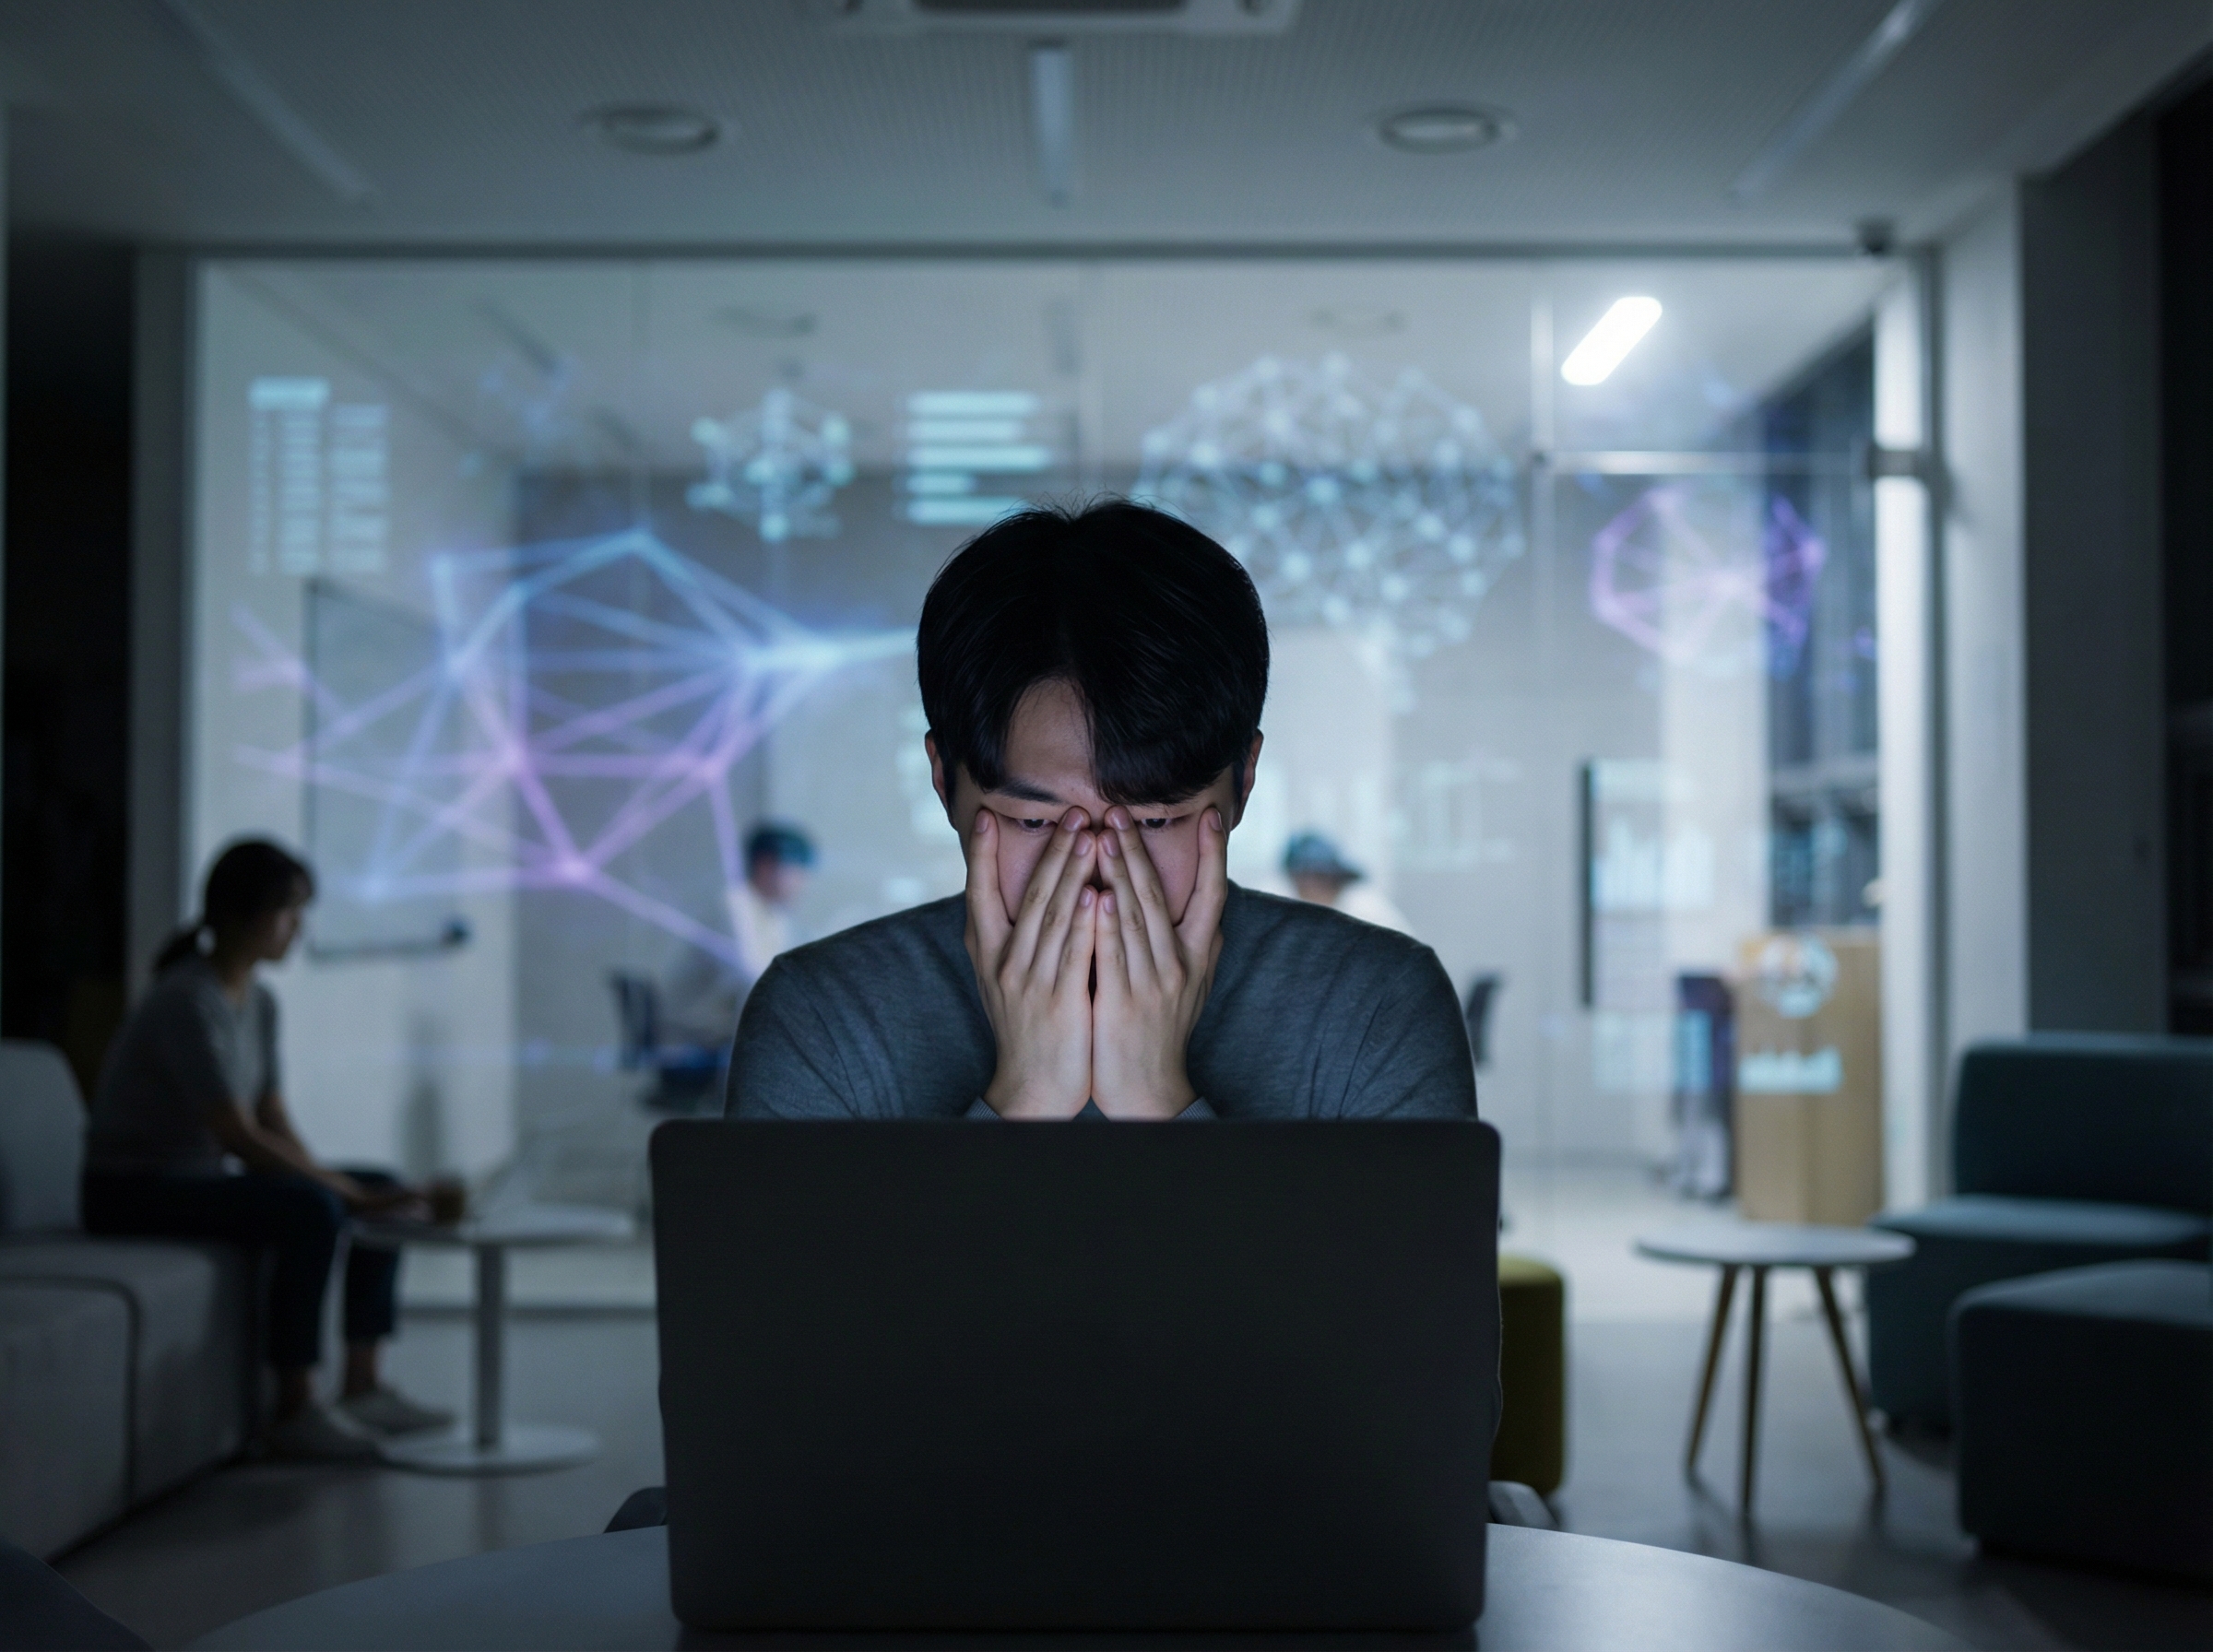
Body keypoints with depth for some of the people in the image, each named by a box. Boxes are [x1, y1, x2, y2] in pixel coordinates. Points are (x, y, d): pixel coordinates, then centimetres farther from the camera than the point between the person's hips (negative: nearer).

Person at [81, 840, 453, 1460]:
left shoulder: (257, 1002, 8)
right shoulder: (189, 1003, -21)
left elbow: (275, 1124, 6)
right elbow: (237, 1136, -26)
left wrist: (341, 1186, -11)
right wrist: (349, 1192, -24)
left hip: (198, 1177, 10)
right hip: (132, 1192, -10)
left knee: (384, 1189, 4)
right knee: (312, 1212, -31)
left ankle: (362, 1386, 4)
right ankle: (294, 1410, -22)